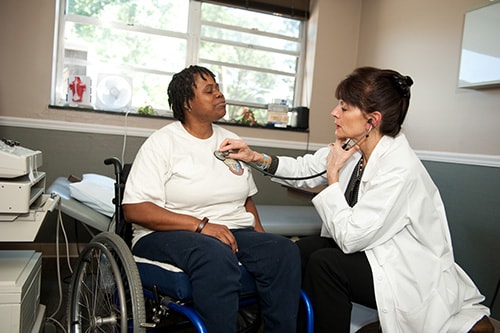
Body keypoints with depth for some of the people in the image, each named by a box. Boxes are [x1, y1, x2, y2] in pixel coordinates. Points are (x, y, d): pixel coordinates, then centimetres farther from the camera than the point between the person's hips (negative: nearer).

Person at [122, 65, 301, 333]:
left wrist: (261, 237, 1)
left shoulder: (231, 141, 16)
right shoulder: (163, 142, -2)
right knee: (217, 256, -37)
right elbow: (134, 210, -12)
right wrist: (201, 225, -20)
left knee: (285, 251, -23)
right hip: (168, 234, -5)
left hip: (235, 232, 5)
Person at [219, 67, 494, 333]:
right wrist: (256, 157, -5)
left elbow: (349, 237, -27)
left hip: (413, 277, -7)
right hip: (371, 250, 8)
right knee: (300, 251, -3)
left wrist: (333, 174, -20)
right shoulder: (352, 147, -6)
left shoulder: (399, 170, -29)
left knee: (324, 262, -23)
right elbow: (304, 170, 6)